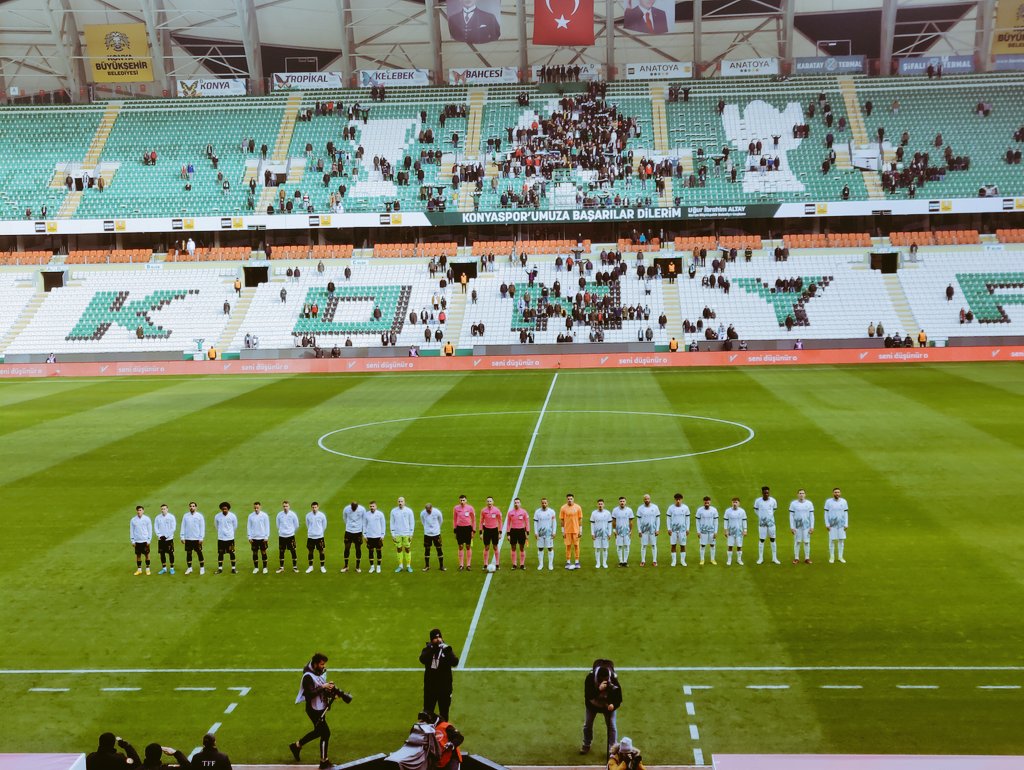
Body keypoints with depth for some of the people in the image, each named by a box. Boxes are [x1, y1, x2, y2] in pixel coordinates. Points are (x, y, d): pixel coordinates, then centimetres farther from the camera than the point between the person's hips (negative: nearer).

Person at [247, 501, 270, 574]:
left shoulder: (264, 515, -5)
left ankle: (265, 567, 13)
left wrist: (266, 536, -7)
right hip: (254, 538, 2)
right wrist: (249, 537, -1)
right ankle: (256, 567, 17)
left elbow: (267, 526, -2)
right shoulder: (250, 516, 0)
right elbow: (248, 527, 4)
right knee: (255, 553, 7)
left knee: (263, 552, 4)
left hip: (262, 538, -2)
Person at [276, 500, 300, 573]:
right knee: (281, 552, 6)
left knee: (293, 551, 0)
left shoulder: (293, 514, -6)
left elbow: (296, 525, 5)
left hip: (290, 536, -2)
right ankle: (281, 567, 17)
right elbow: (278, 525, 13)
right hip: (281, 536, 2)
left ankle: (295, 567, 10)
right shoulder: (279, 514, -1)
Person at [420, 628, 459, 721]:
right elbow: (422, 660, -24)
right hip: (430, 685, 0)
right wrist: (431, 650, -34)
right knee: (428, 709, 10)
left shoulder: (446, 649, -2)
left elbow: (455, 663, -17)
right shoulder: (428, 649, -3)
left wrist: (448, 652, -33)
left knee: (444, 709, 13)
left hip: (445, 685, 0)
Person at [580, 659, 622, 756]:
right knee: (587, 725, 11)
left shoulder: (614, 680, -32)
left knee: (611, 726, -3)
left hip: (609, 705, -1)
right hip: (592, 704, 1)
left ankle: (612, 748, 13)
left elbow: (619, 698, -20)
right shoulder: (590, 678, -33)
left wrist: (613, 705, -41)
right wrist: (598, 689, -51)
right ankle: (586, 746, 33)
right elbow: (587, 695, -36)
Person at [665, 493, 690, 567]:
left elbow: (687, 519, 7)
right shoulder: (671, 508, -2)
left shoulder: (685, 507, 1)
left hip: (682, 529, 0)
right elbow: (668, 518, 3)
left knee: (683, 545, 3)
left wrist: (687, 529, 3)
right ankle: (674, 561, 11)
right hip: (673, 529, 0)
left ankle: (682, 560, 15)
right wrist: (669, 529, -3)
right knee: (673, 545, 3)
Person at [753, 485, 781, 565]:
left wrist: (770, 516, 9)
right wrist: (760, 516, 5)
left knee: (773, 539, 6)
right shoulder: (758, 501, -9)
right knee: (761, 540, 3)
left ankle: (774, 558, 13)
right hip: (762, 523, -1)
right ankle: (760, 558, 12)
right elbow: (756, 509, 8)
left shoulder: (773, 501, -6)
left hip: (771, 523, 1)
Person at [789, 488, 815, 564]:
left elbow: (811, 516, 4)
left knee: (807, 542, 1)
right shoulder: (793, 503, 0)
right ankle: (796, 558, 8)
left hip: (806, 526, 1)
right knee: (797, 542, 2)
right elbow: (791, 516, 1)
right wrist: (791, 527, -4)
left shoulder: (809, 503, 2)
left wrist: (812, 527, -1)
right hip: (797, 526, -1)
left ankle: (807, 558, 9)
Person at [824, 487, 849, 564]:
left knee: (841, 540, 4)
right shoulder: (828, 501, -5)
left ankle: (840, 557, 13)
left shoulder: (844, 502, 1)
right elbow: (826, 513, -2)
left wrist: (846, 524, -2)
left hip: (841, 524, 2)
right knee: (832, 540, 1)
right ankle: (832, 557, 10)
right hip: (832, 525, -2)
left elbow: (846, 513, 4)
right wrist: (827, 524, -8)